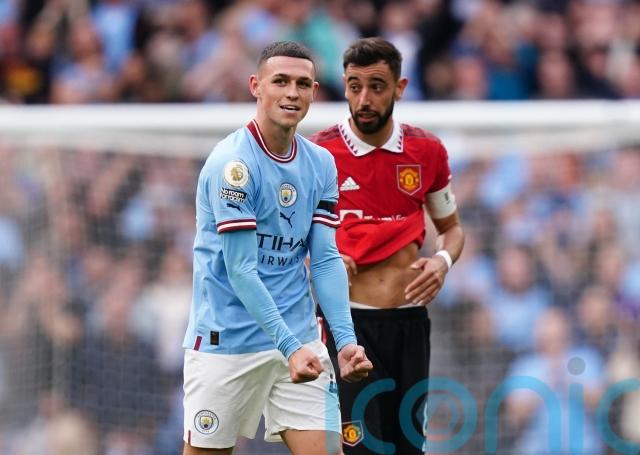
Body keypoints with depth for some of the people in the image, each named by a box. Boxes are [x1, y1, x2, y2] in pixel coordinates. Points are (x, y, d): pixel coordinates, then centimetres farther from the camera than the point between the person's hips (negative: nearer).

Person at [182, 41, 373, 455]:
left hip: (300, 339, 6)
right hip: (227, 340, -6)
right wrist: (289, 346, -25)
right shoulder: (232, 163, -15)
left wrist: (346, 339, -10)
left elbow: (325, 259, 3)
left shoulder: (321, 164, 6)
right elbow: (241, 270, -18)